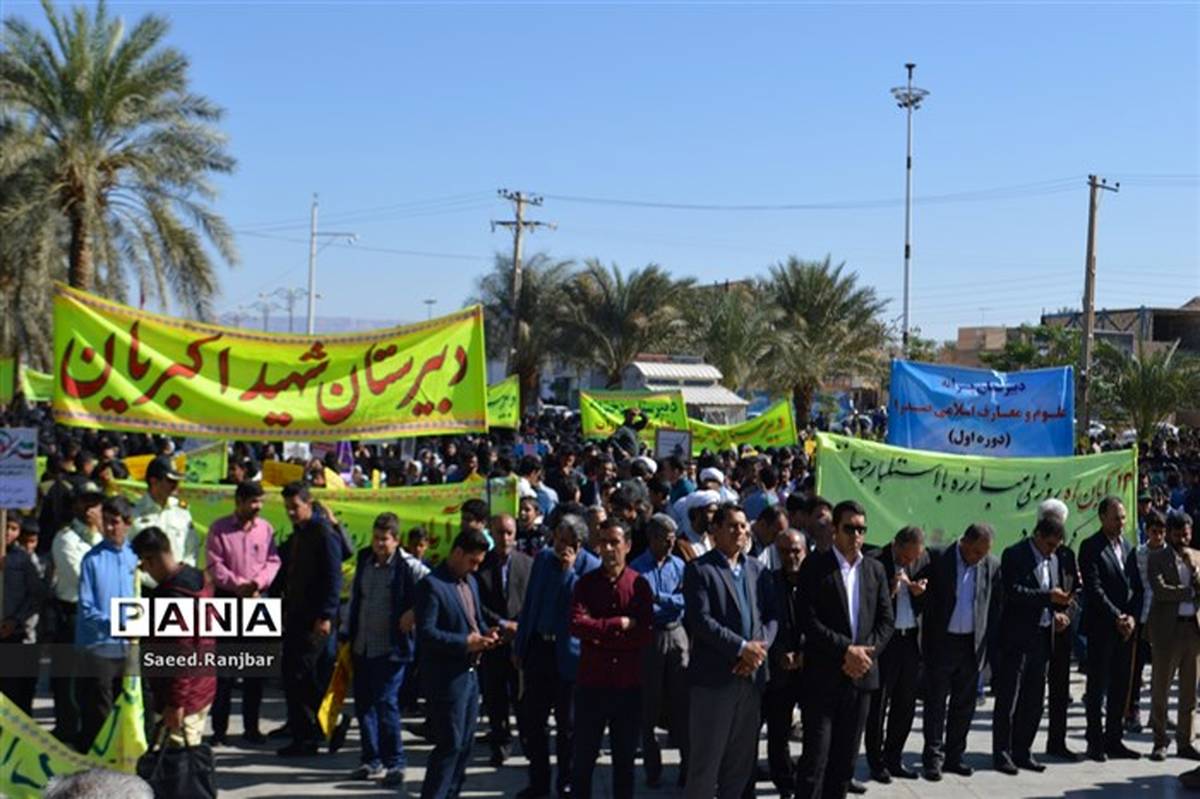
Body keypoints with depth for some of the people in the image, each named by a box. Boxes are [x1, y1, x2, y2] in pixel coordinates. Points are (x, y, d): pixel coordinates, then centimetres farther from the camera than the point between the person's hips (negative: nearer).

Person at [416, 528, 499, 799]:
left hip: (470, 673, 9)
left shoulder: (470, 582, 13)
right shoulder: (431, 585, -14)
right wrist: (465, 642, -23)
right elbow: (426, 632, -20)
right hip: (446, 678, -9)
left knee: (464, 745, 14)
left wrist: (485, 633, 2)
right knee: (450, 745, -7)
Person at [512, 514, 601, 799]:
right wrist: (519, 646, 11)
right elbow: (529, 603, 12)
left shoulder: (591, 567, -10)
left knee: (567, 723, 7)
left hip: (568, 654, -5)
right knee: (531, 719, 7)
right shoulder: (543, 557, 7)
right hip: (538, 648, 5)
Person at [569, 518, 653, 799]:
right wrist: (619, 624, -14)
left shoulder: (639, 584, -1)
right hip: (592, 681, 0)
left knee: (625, 757, 11)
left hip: (629, 683, 0)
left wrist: (600, 636, -10)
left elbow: (644, 635, -8)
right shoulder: (586, 582, 1)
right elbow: (577, 624, -14)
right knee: (584, 755, 6)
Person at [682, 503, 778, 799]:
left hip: (752, 675, 6)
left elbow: (771, 615, 8)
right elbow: (700, 620, -16)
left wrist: (758, 648, -9)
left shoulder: (756, 568, 12)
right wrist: (741, 648, -18)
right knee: (705, 758, 0)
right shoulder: (699, 569, -6)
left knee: (741, 758, 13)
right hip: (714, 675, -6)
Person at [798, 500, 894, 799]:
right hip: (823, 676, -5)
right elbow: (808, 620, -12)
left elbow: (886, 620, 9)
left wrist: (867, 652, -6)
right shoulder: (815, 566, -5)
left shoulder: (875, 569, 11)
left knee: (846, 755, 10)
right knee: (816, 755, -4)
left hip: (861, 673, 5)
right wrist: (846, 650, -16)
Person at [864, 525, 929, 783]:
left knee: (906, 703, 12)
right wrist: (889, 592, -26)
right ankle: (876, 762, 14)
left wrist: (920, 592, -8)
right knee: (878, 703, 3)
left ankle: (893, 758, 25)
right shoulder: (874, 562, -12)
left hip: (911, 639, 5)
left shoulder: (923, 559, 4)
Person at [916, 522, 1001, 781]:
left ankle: (953, 756, 22)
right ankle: (933, 758, 9)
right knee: (936, 703, 2)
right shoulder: (938, 561, -10)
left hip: (972, 644, 4)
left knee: (964, 705, 11)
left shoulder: (992, 565, 1)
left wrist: (987, 644, 2)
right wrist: (927, 643, -10)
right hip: (941, 643, -3)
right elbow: (924, 600, -5)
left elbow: (994, 607, 6)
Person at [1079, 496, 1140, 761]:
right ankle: (1096, 742, 7)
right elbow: (1094, 589, -13)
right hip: (1101, 627, -6)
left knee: (1121, 687, 10)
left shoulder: (1128, 546, 13)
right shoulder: (1091, 547, -7)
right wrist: (1117, 617, -14)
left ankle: (1114, 740, 18)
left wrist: (1131, 617, -3)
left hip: (1125, 628, 6)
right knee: (1098, 687, 0)